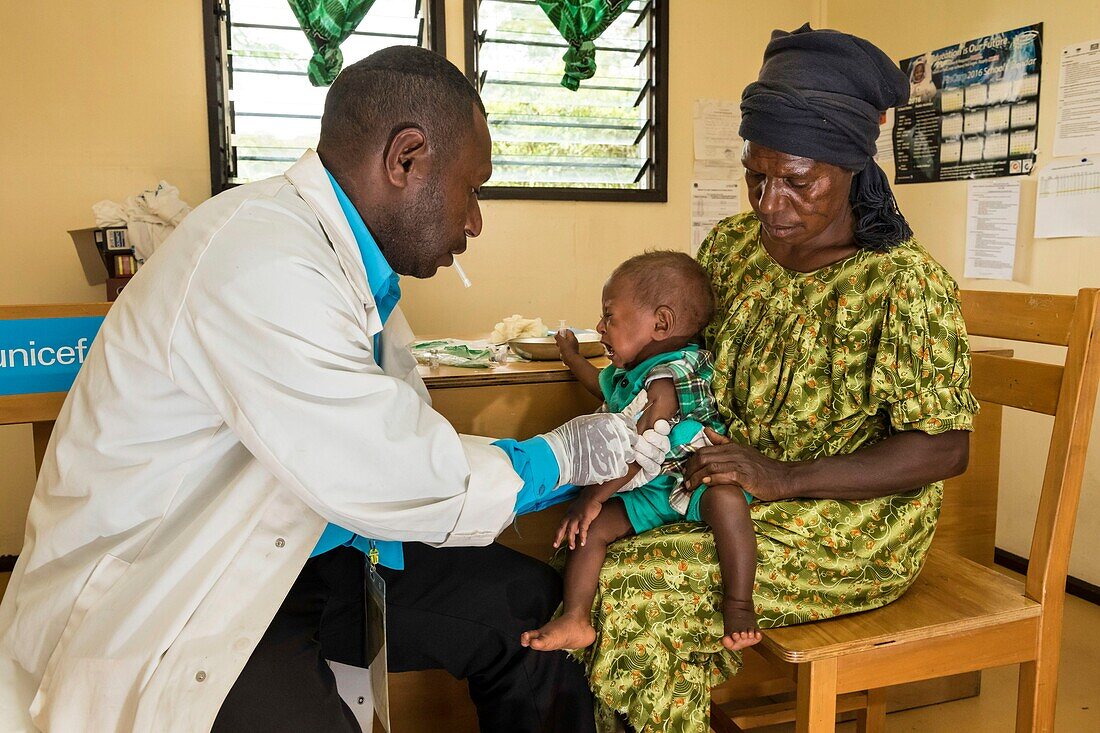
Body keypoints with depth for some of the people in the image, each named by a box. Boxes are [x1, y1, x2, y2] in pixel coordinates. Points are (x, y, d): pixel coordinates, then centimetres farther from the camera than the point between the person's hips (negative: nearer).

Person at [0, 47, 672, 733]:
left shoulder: (351, 256, 3)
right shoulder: (259, 263, -27)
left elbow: (400, 439, 7)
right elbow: (398, 483, -26)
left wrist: (595, 479, 3)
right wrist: (559, 456, -10)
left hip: (289, 555, 9)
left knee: (531, 601, 4)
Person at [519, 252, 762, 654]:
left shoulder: (669, 378, -20)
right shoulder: (631, 370, 11)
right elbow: (605, 387, 40)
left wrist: (593, 496, -20)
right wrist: (572, 357, 47)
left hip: (695, 483, -8)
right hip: (647, 495, 8)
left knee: (726, 499, -39)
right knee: (592, 526, -13)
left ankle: (739, 606, -31)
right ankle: (575, 620, -13)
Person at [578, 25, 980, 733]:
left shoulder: (904, 282, -17)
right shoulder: (732, 245, 1)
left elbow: (946, 449, -16)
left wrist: (785, 476, -25)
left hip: (848, 534, -6)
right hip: (730, 500, 6)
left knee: (630, 589, -21)